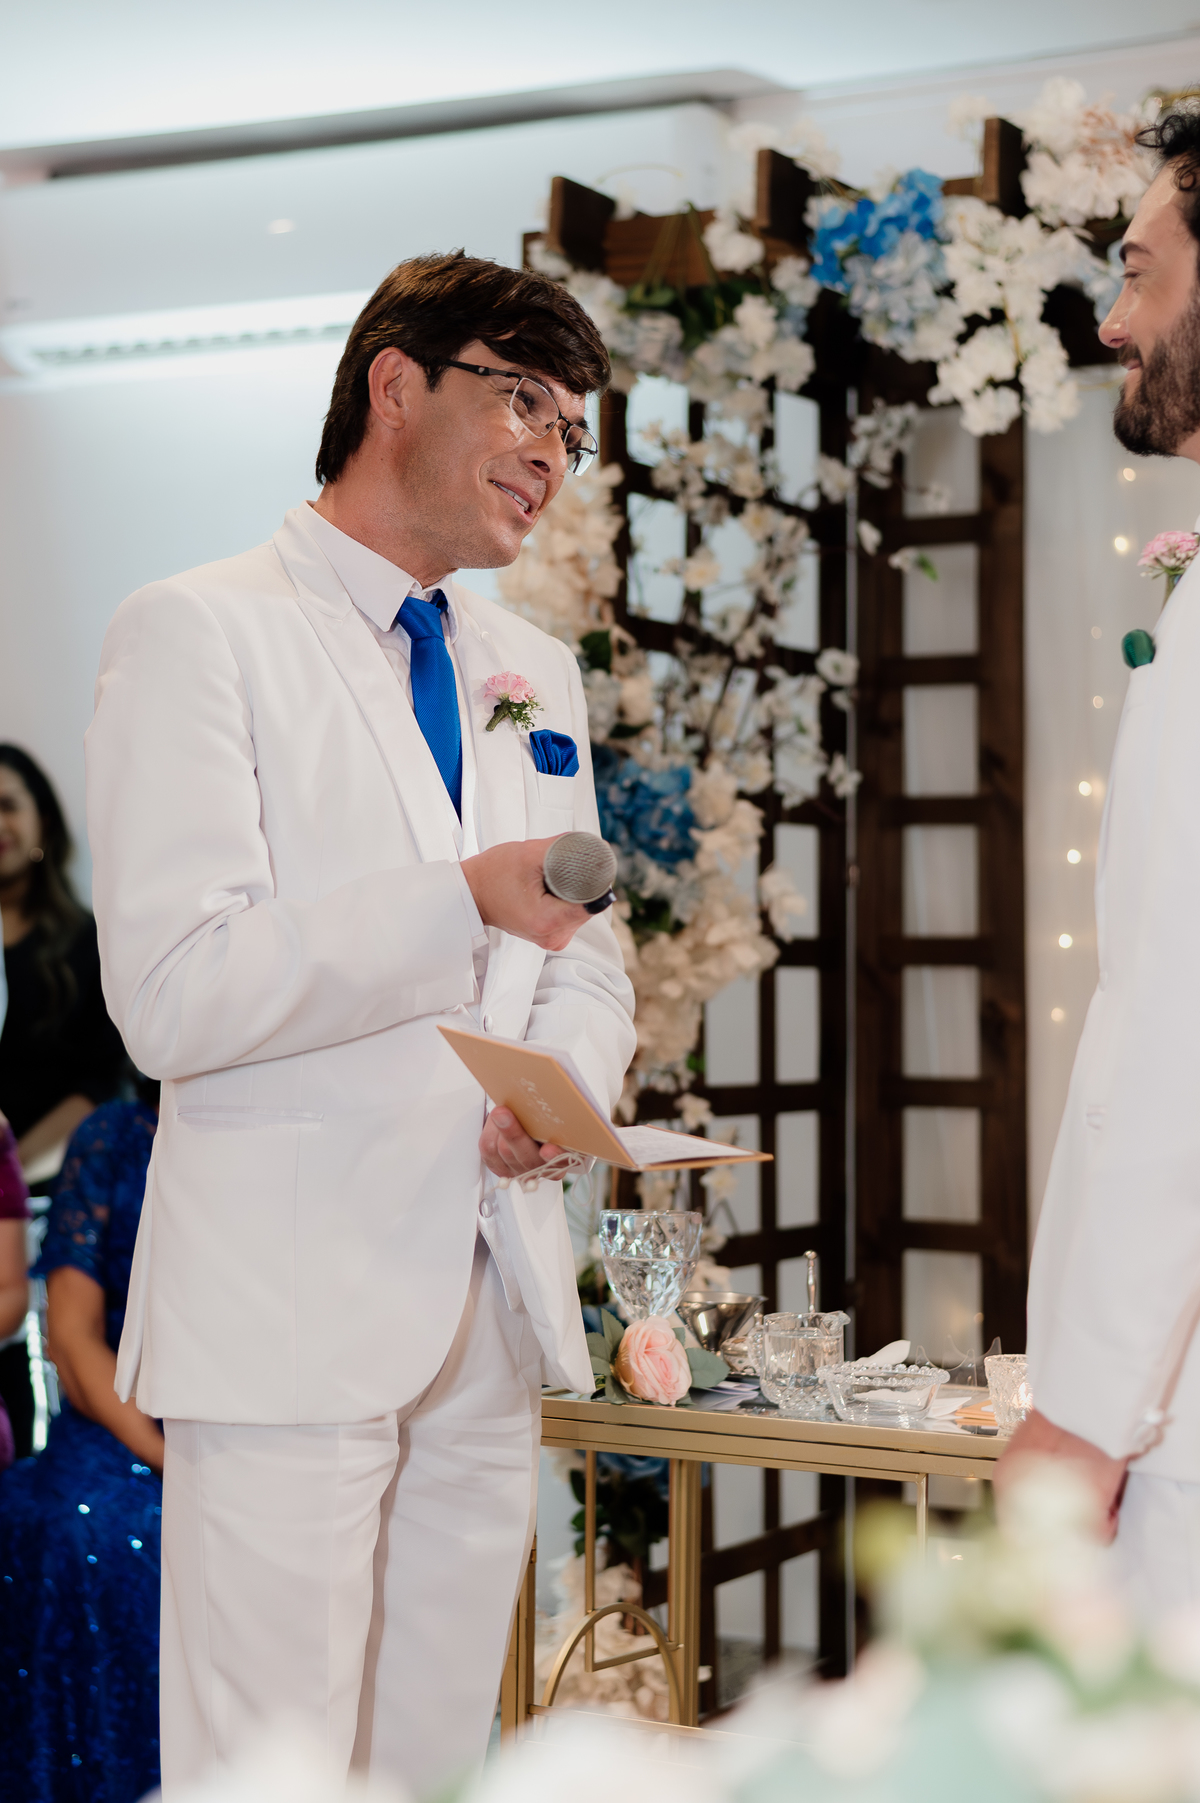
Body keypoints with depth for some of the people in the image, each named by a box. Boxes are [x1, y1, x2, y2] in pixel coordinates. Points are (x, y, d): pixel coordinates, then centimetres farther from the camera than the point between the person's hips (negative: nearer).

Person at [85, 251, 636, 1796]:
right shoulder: (198, 632, -4)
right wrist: (463, 902, -20)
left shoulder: (536, 673, 19)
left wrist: (569, 1083, -2)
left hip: (493, 1310, 7)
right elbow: (170, 996, -13)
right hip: (292, 1312, -6)